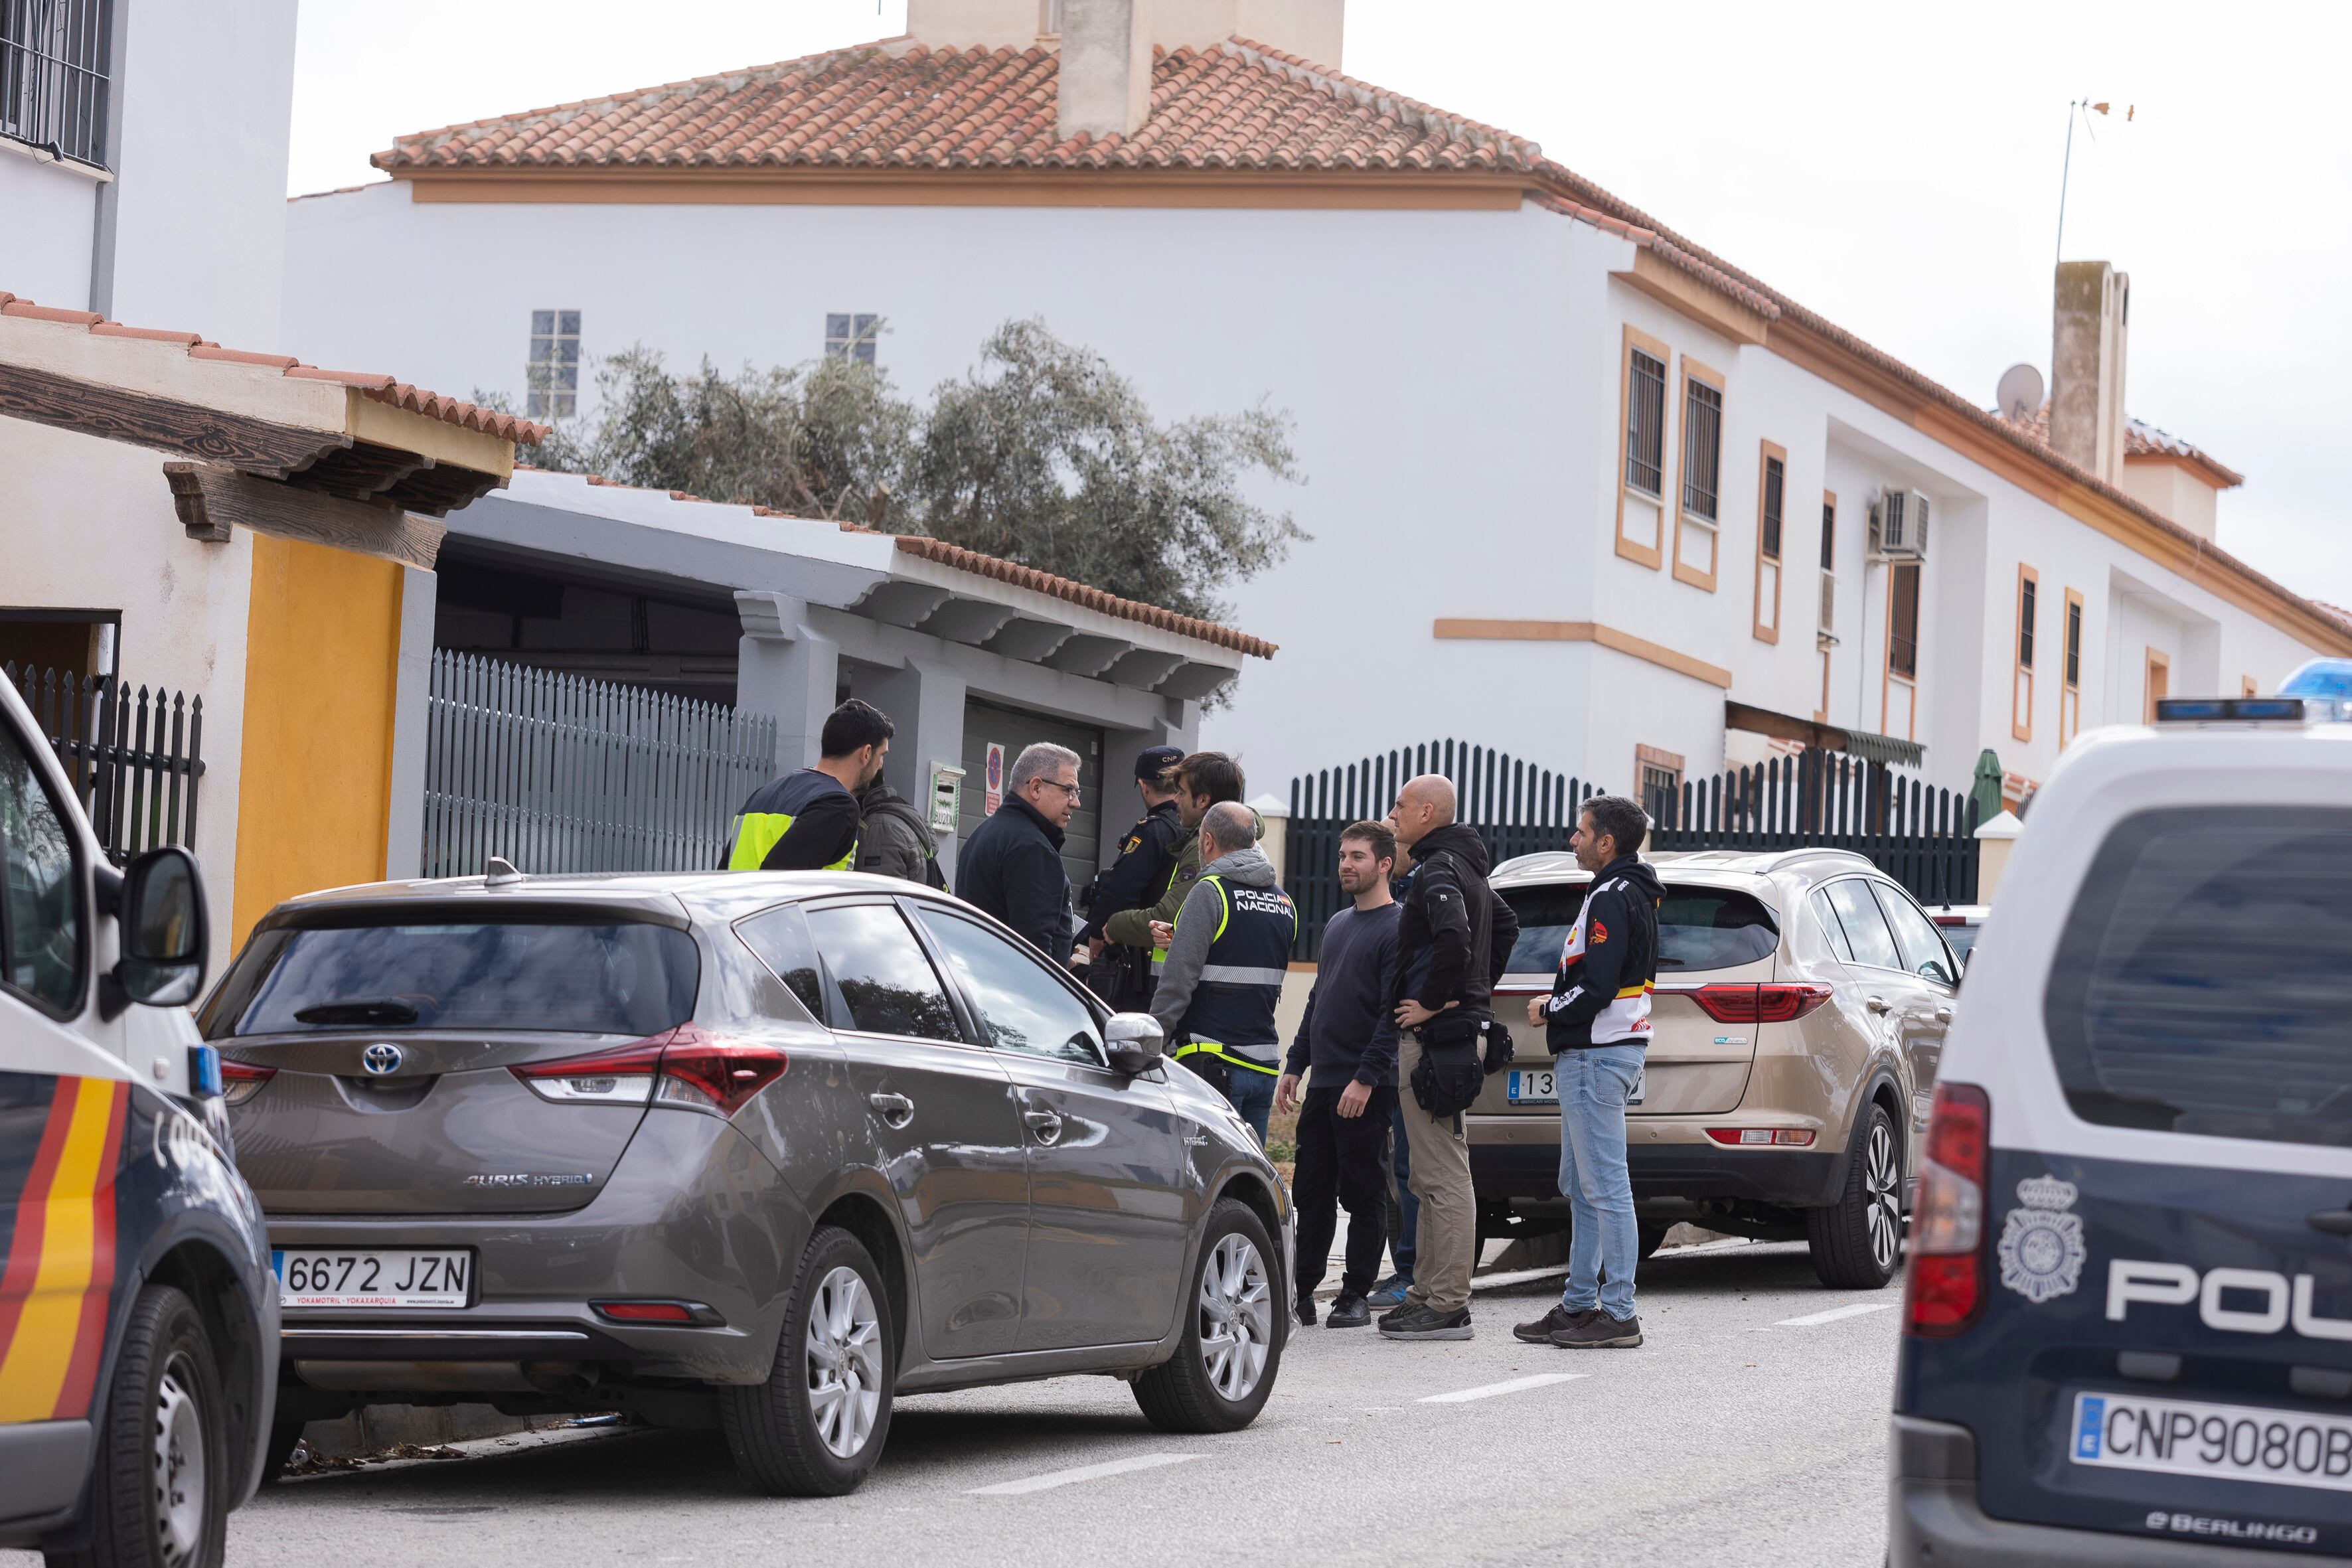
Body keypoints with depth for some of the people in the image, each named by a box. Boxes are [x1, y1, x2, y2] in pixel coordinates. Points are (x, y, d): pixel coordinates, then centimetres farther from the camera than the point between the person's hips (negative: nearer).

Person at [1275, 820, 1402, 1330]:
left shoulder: (1397, 930, -8)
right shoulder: (1336, 925, 18)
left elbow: (1395, 1014, -14)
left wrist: (1366, 1078, -19)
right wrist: (1295, 1065, 17)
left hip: (1366, 1088, -8)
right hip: (1322, 1081, 8)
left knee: (1363, 1193, -1)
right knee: (1312, 1192, 8)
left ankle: (1356, 1296, 5)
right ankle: (1302, 1292, 12)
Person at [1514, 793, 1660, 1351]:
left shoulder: (1612, 900, -17)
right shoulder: (1630, 895, 16)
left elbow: (1596, 988, -24)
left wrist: (1550, 1013, -8)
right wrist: (1557, 1003, 12)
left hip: (1597, 1055, -11)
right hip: (1592, 1055, 11)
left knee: (1605, 1188, -9)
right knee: (1582, 1188, 15)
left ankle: (1618, 1315, -8)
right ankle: (1580, 1304, 20)